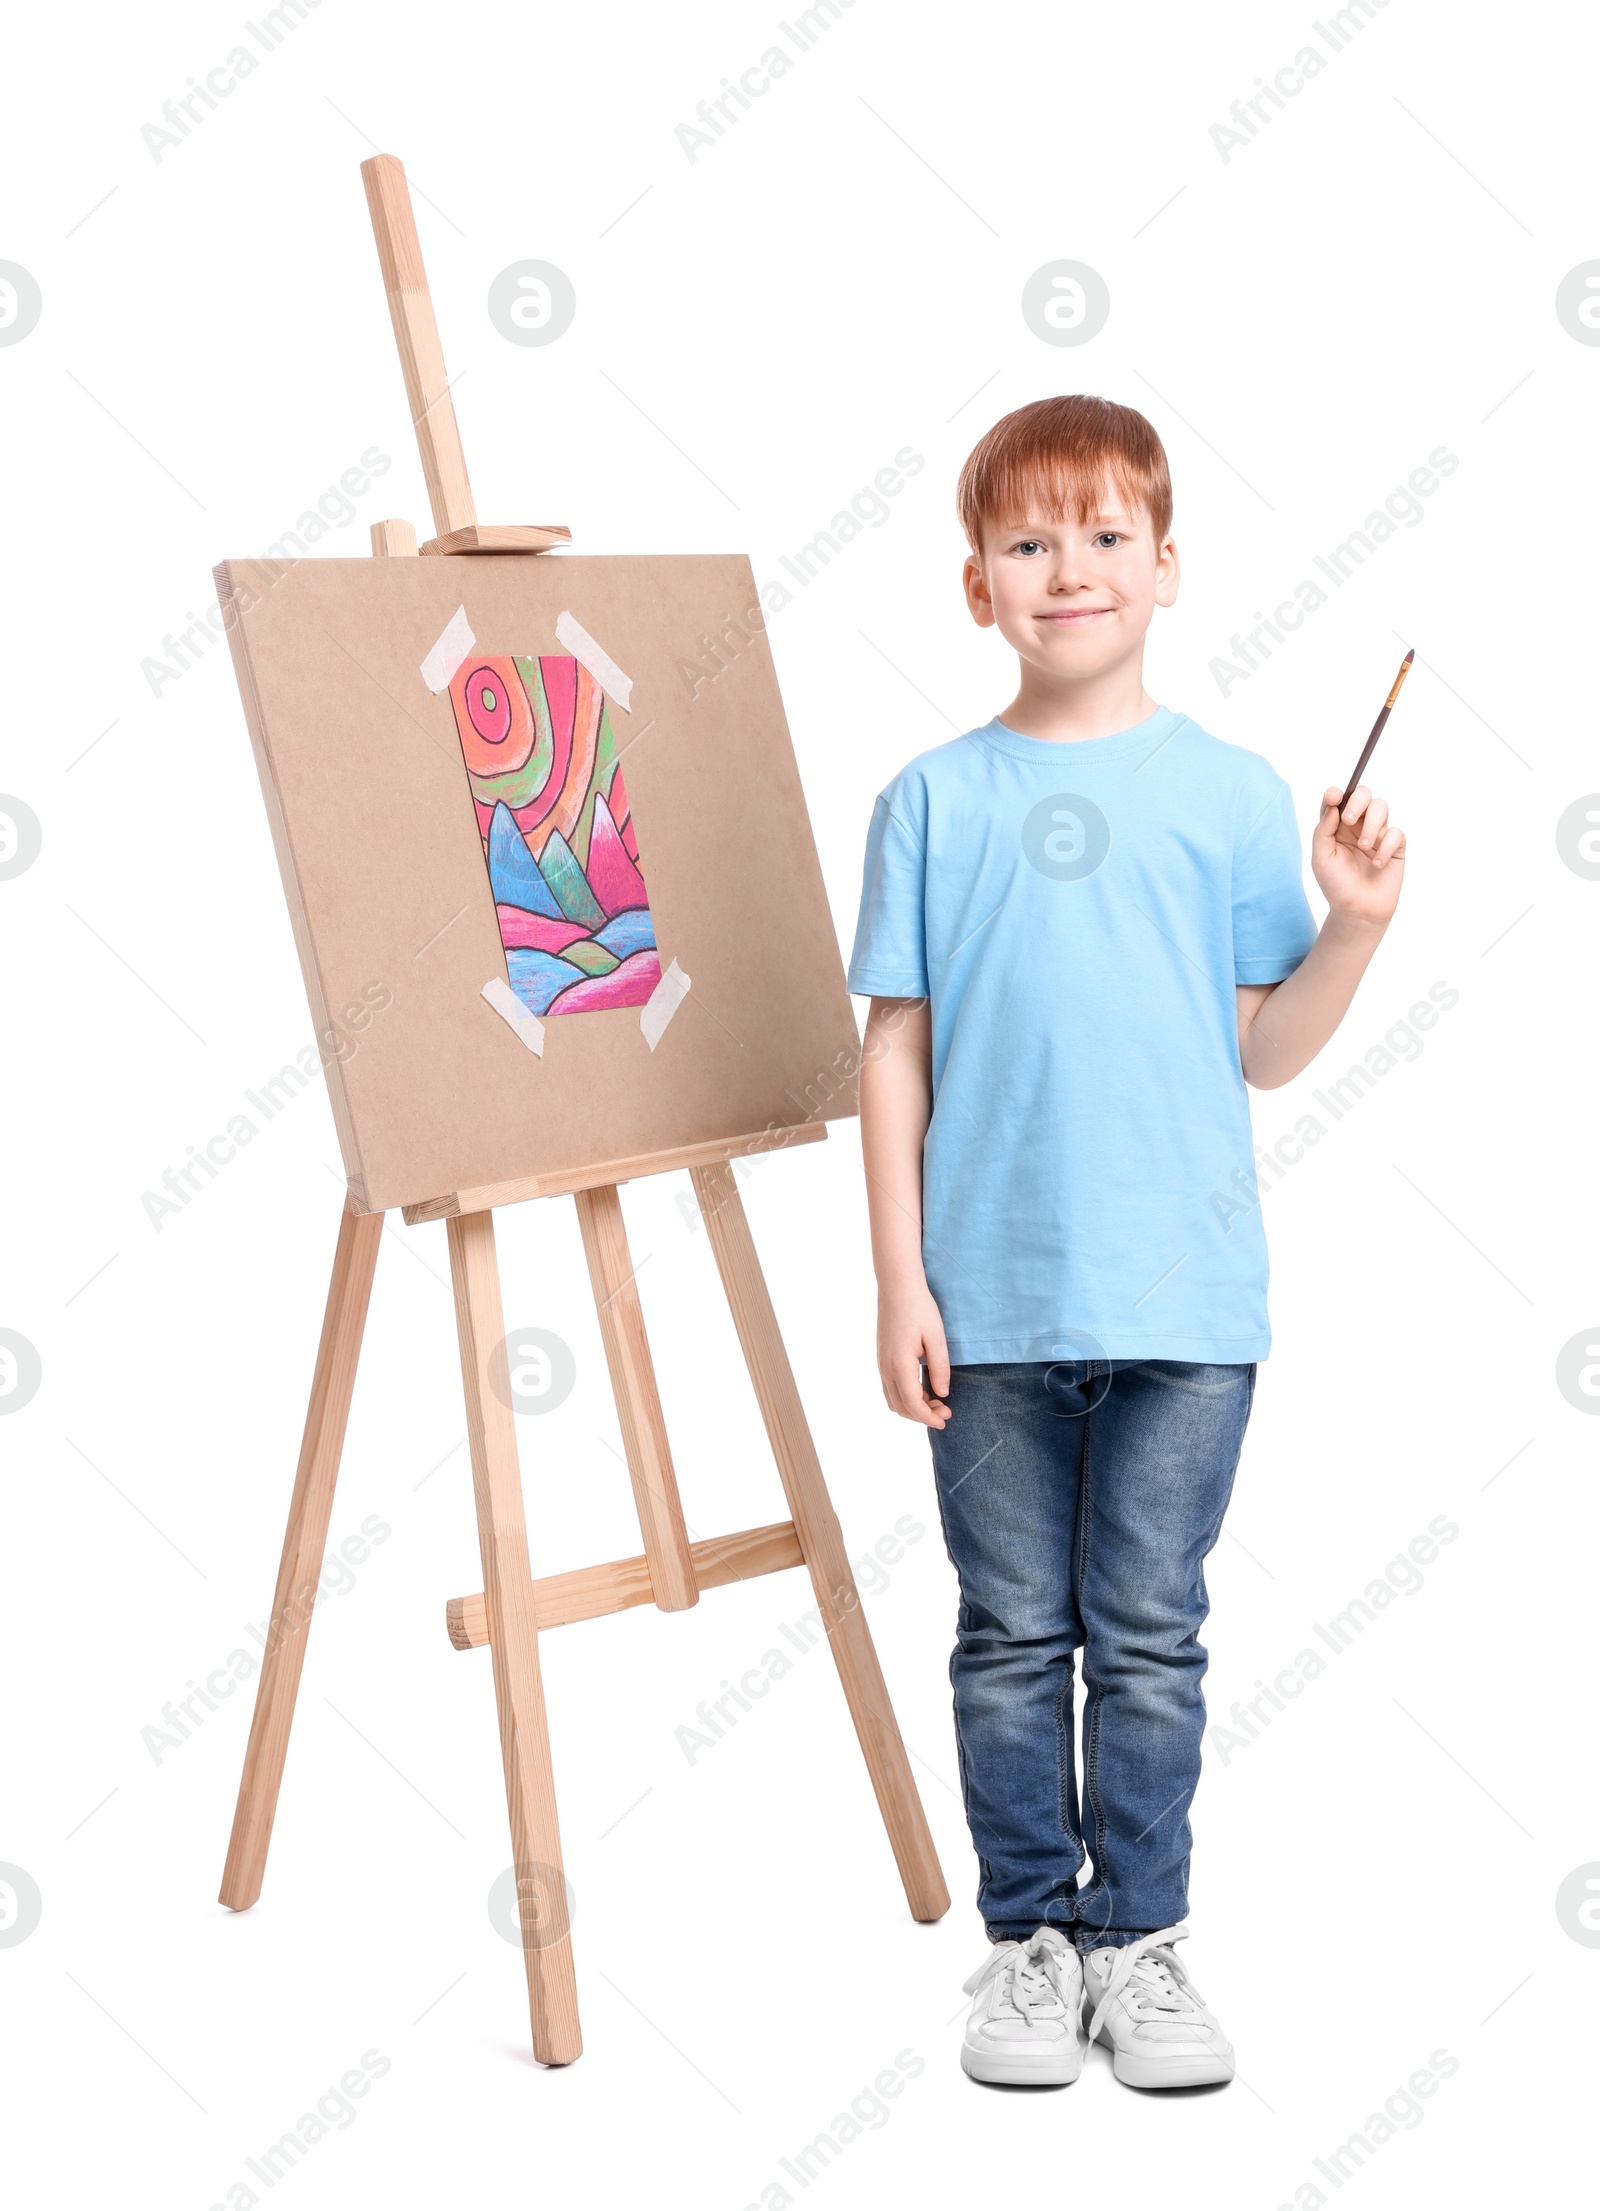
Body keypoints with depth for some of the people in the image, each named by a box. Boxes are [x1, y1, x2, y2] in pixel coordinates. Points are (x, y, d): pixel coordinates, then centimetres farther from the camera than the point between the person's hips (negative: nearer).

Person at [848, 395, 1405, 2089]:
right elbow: (895, 1052, 4)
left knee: (1150, 1636, 8)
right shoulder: (933, 801, 3)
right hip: (992, 1304, 0)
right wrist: (898, 1281, -1)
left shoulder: (1230, 792, 4)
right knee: (1013, 1636, 10)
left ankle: (1138, 1938, 23)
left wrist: (1355, 925, -9)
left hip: (1184, 1306, 0)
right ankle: (1028, 1935, 24)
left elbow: (1265, 1054, 6)